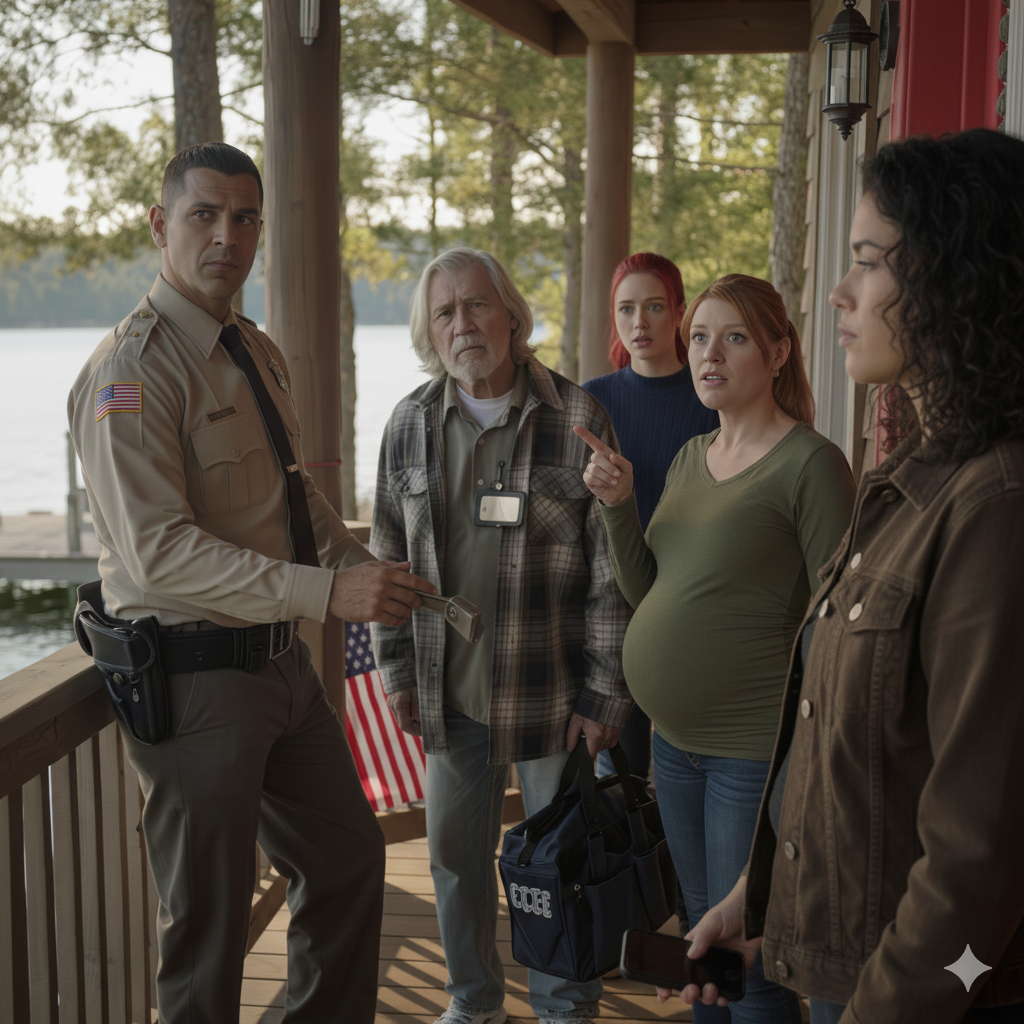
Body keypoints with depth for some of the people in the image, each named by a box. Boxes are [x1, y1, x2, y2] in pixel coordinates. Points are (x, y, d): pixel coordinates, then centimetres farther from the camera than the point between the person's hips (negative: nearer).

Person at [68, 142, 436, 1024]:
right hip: (193, 676, -9)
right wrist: (328, 592, -32)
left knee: (349, 856, 22)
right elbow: (160, 549, -27)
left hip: (280, 659, 9)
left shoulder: (260, 354, 11)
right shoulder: (131, 370, -18)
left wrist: (369, 568, 10)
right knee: (208, 922, 5)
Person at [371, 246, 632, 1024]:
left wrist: (605, 695, -10)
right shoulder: (410, 425, 3)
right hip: (451, 692, 4)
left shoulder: (578, 419, -9)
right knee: (456, 854, 16)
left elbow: (613, 570, -8)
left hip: (551, 692, -3)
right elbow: (389, 557, 11)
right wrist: (397, 670, 7)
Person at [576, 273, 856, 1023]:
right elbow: (646, 593, 11)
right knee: (701, 930, 21)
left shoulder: (810, 464, -14)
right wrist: (618, 505, -4)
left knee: (750, 961, 4)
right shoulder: (691, 458, 9)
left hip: (756, 751, -7)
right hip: (674, 740, 7)